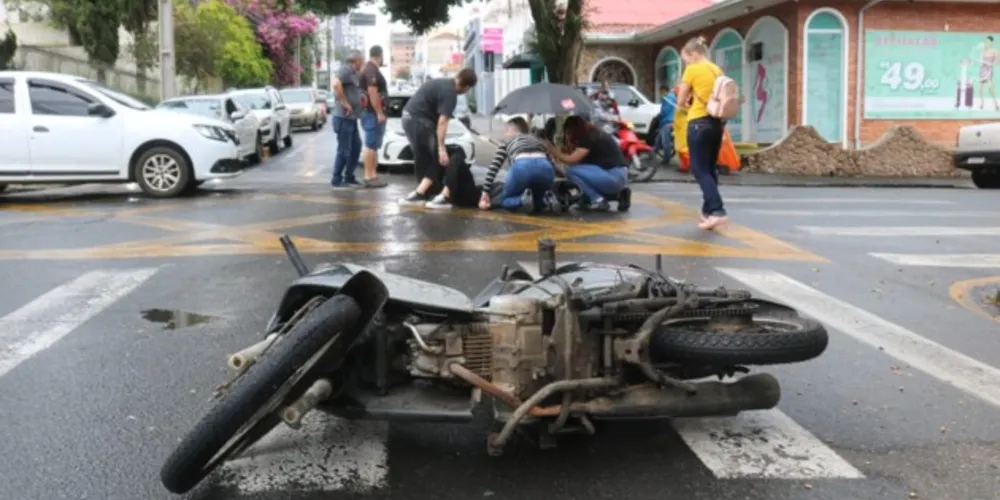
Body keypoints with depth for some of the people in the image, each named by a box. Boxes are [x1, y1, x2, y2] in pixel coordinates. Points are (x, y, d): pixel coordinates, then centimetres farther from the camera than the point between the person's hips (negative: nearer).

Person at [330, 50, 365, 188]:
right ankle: (337, 180, 4)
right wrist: (345, 103, -25)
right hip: (344, 118, -10)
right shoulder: (346, 69, -13)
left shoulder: (353, 72, 16)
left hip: (351, 118, 10)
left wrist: (360, 98, 11)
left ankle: (349, 177, 23)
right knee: (344, 150, -5)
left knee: (356, 147, 15)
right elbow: (336, 84, -30)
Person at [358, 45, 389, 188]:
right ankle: (369, 177, -8)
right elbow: (372, 92, -24)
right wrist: (379, 113, -24)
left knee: (373, 145, 12)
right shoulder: (372, 70, -15)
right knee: (370, 145, -9)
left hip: (373, 113, 11)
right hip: (373, 113, -11)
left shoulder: (371, 69, 17)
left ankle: (372, 175, 17)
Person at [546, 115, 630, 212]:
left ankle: (598, 200, -8)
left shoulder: (590, 138, -12)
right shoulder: (594, 134, 16)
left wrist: (555, 152, 0)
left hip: (613, 176, -10)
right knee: (584, 202, 20)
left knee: (572, 171, -13)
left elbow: (571, 160, -15)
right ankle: (618, 194, 11)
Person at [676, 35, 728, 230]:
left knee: (700, 170, -4)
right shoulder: (718, 70, 12)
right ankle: (708, 211, 16)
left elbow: (681, 100, -2)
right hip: (717, 122, 7)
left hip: (699, 122, -7)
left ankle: (717, 210, -17)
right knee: (710, 168, 14)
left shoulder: (692, 70, -7)